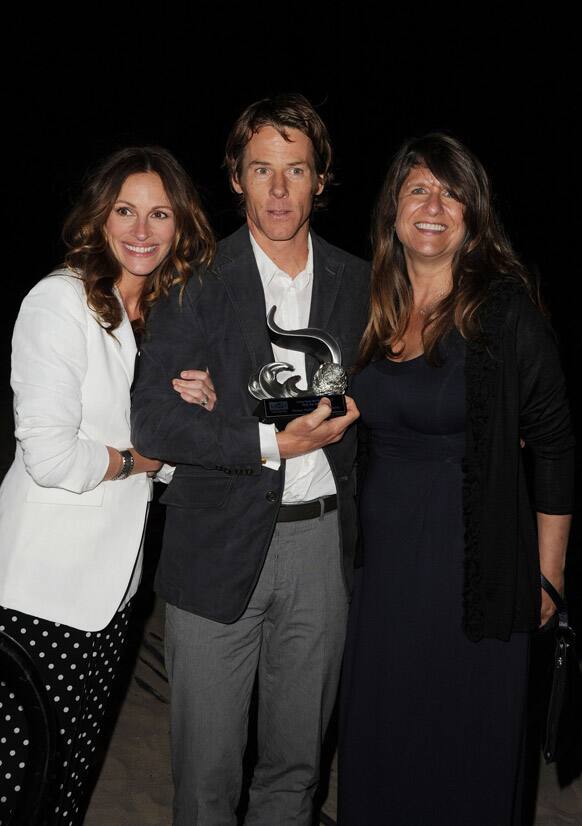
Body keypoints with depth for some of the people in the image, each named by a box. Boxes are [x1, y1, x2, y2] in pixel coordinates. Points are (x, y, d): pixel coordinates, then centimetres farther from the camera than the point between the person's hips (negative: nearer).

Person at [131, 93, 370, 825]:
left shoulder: (356, 283, 5)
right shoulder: (196, 280, -5)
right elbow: (152, 420, -14)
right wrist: (273, 441, -18)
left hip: (322, 540, 3)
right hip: (219, 545, -3)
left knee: (297, 760, 17)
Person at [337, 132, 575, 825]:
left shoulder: (505, 311, -10)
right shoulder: (369, 308, 3)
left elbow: (552, 446, -6)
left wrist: (548, 574, -5)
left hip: (474, 560, -4)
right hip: (381, 553, 5)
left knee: (466, 739, 11)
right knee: (378, 732, 17)